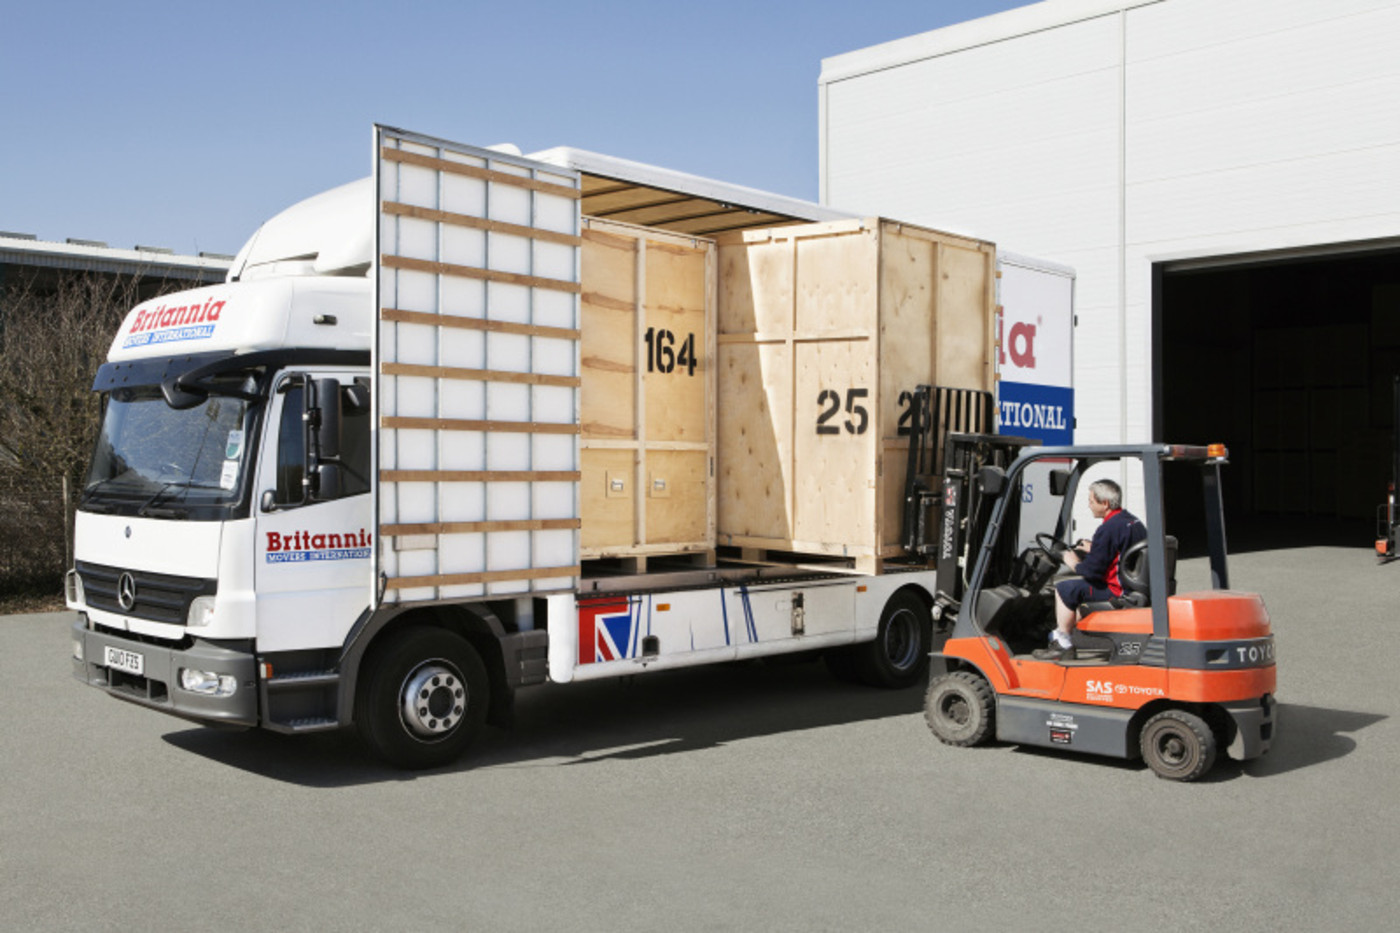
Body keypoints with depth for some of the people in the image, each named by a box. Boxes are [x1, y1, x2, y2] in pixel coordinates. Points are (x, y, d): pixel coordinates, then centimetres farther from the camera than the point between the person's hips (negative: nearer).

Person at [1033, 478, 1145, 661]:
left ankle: (1062, 646, 0)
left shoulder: (1108, 529, -21)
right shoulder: (1134, 521, 10)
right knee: (1079, 584, 25)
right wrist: (1093, 550, 24)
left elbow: (1092, 570, -21)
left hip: (1118, 591, -10)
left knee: (1064, 589, -5)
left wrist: (1075, 564, -1)